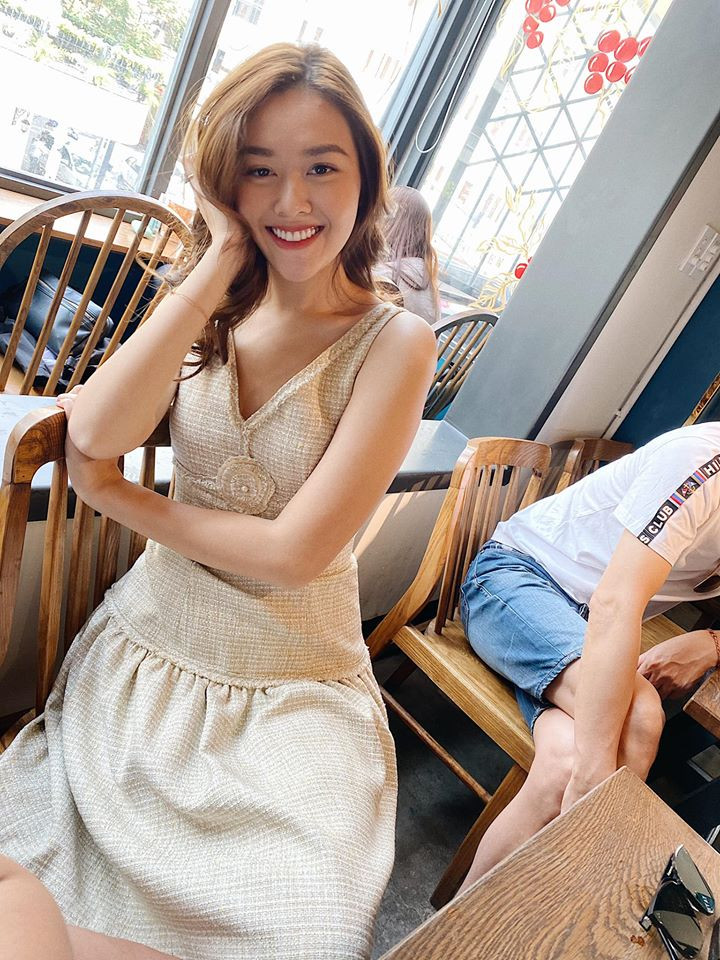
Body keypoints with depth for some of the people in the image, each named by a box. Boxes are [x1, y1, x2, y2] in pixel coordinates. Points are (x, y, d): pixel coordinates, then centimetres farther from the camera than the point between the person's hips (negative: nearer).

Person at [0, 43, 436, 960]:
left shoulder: (394, 342, -10)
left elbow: (296, 550, -15)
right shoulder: (213, 307, 4)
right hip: (145, 647, 3)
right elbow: (95, 431, -13)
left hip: (290, 687, -2)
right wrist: (220, 259, -12)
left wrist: (117, 498, -5)